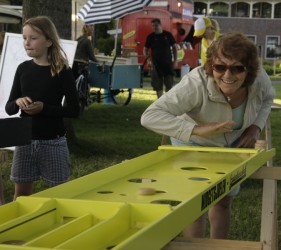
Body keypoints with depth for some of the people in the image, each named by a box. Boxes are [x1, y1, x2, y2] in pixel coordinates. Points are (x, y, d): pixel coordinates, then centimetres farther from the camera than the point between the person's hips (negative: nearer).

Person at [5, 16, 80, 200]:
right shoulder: (23, 69, 4)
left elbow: (74, 110, -9)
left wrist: (44, 108, -21)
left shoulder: (62, 71, -8)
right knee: (21, 192, 12)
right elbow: (9, 108, 8)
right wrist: (17, 102, -15)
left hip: (53, 142, -4)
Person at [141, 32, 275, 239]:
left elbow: (267, 98, -1)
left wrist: (256, 127, -18)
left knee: (224, 201, 17)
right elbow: (150, 117, -47)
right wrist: (197, 129, -55)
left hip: (234, 144, 5)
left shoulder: (259, 78, -27)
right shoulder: (197, 84, -42)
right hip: (195, 144, -4)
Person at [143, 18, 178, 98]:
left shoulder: (168, 35, 2)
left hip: (168, 63, 0)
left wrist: (175, 61, 1)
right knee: (158, 85, 2)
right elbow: (145, 49, 8)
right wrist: (146, 55, -15)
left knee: (169, 84, 0)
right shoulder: (150, 37, 3)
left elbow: (174, 47, 7)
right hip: (156, 64, 0)